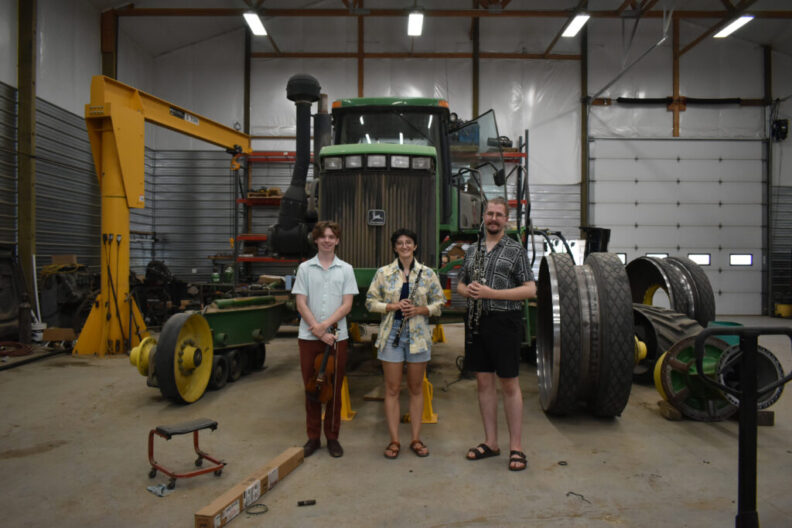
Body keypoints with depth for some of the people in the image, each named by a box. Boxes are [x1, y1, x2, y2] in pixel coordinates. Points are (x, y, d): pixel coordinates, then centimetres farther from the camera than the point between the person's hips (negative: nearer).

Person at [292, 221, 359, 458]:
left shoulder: (346, 269, 4)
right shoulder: (305, 268, 3)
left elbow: (346, 305, -2)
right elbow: (301, 305, -2)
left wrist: (325, 325, -15)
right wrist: (320, 332, -11)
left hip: (337, 337, 0)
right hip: (309, 337, 0)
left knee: (334, 388, 7)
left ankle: (332, 437, 20)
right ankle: (313, 437, 21)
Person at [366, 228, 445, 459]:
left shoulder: (428, 273, 3)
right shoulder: (383, 273, 2)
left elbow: (439, 303, 5)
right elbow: (370, 302, 2)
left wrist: (419, 309, -13)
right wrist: (392, 306, -14)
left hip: (418, 336, 1)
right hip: (391, 334, 0)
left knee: (416, 389, 9)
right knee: (392, 389, 3)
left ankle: (416, 439, 19)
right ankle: (394, 441, 13)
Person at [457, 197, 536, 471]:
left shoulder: (516, 250, -3)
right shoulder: (472, 250, 14)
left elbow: (530, 290, -10)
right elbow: (460, 284, 21)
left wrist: (491, 293, -18)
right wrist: (467, 289, -4)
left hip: (505, 322, -5)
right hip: (478, 322, 5)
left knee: (509, 384, 0)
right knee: (483, 382, 10)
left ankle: (516, 447, 11)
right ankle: (490, 442, 22)